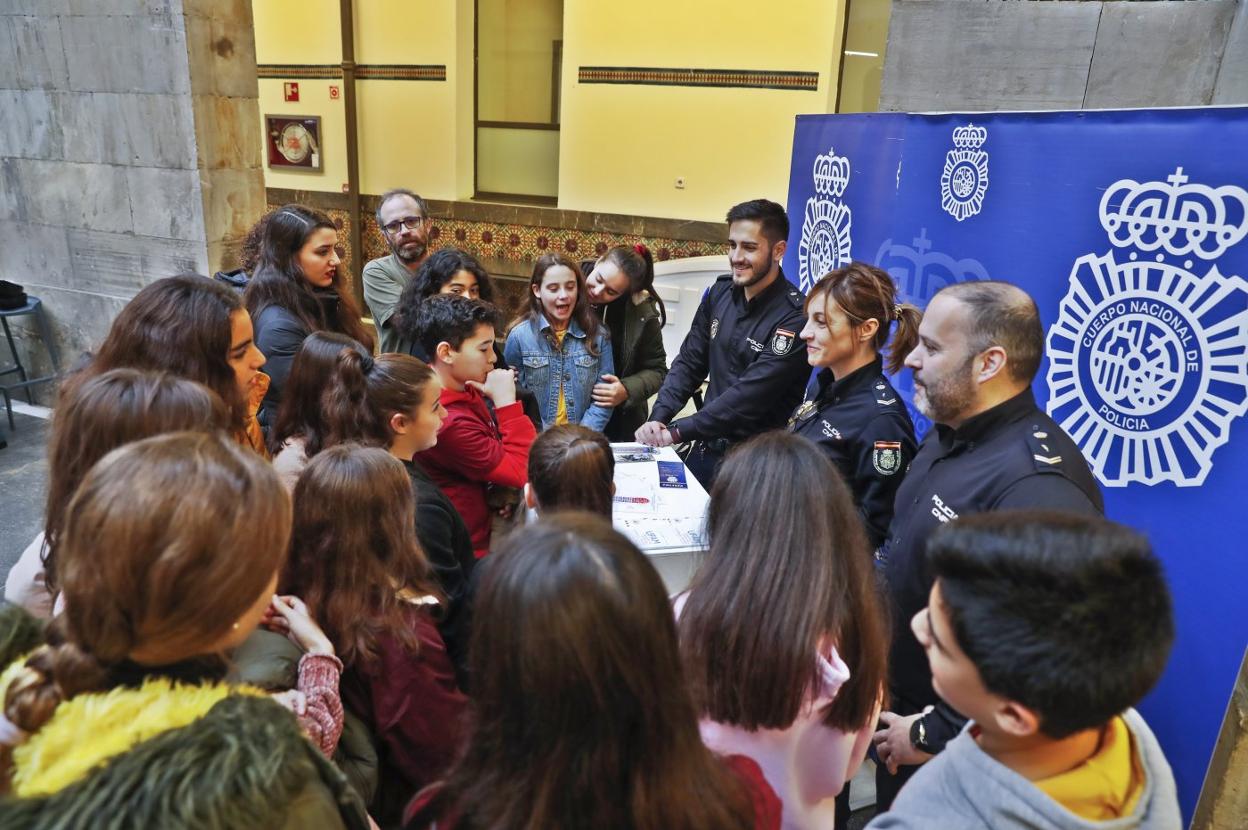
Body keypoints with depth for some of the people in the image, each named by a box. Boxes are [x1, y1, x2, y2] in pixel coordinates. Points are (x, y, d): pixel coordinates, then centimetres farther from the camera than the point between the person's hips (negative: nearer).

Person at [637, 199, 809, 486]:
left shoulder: (794, 317, -20)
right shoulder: (719, 293, 1)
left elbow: (749, 395, -24)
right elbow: (689, 363, 5)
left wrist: (676, 432, -23)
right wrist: (658, 418, -10)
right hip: (706, 448, 6)